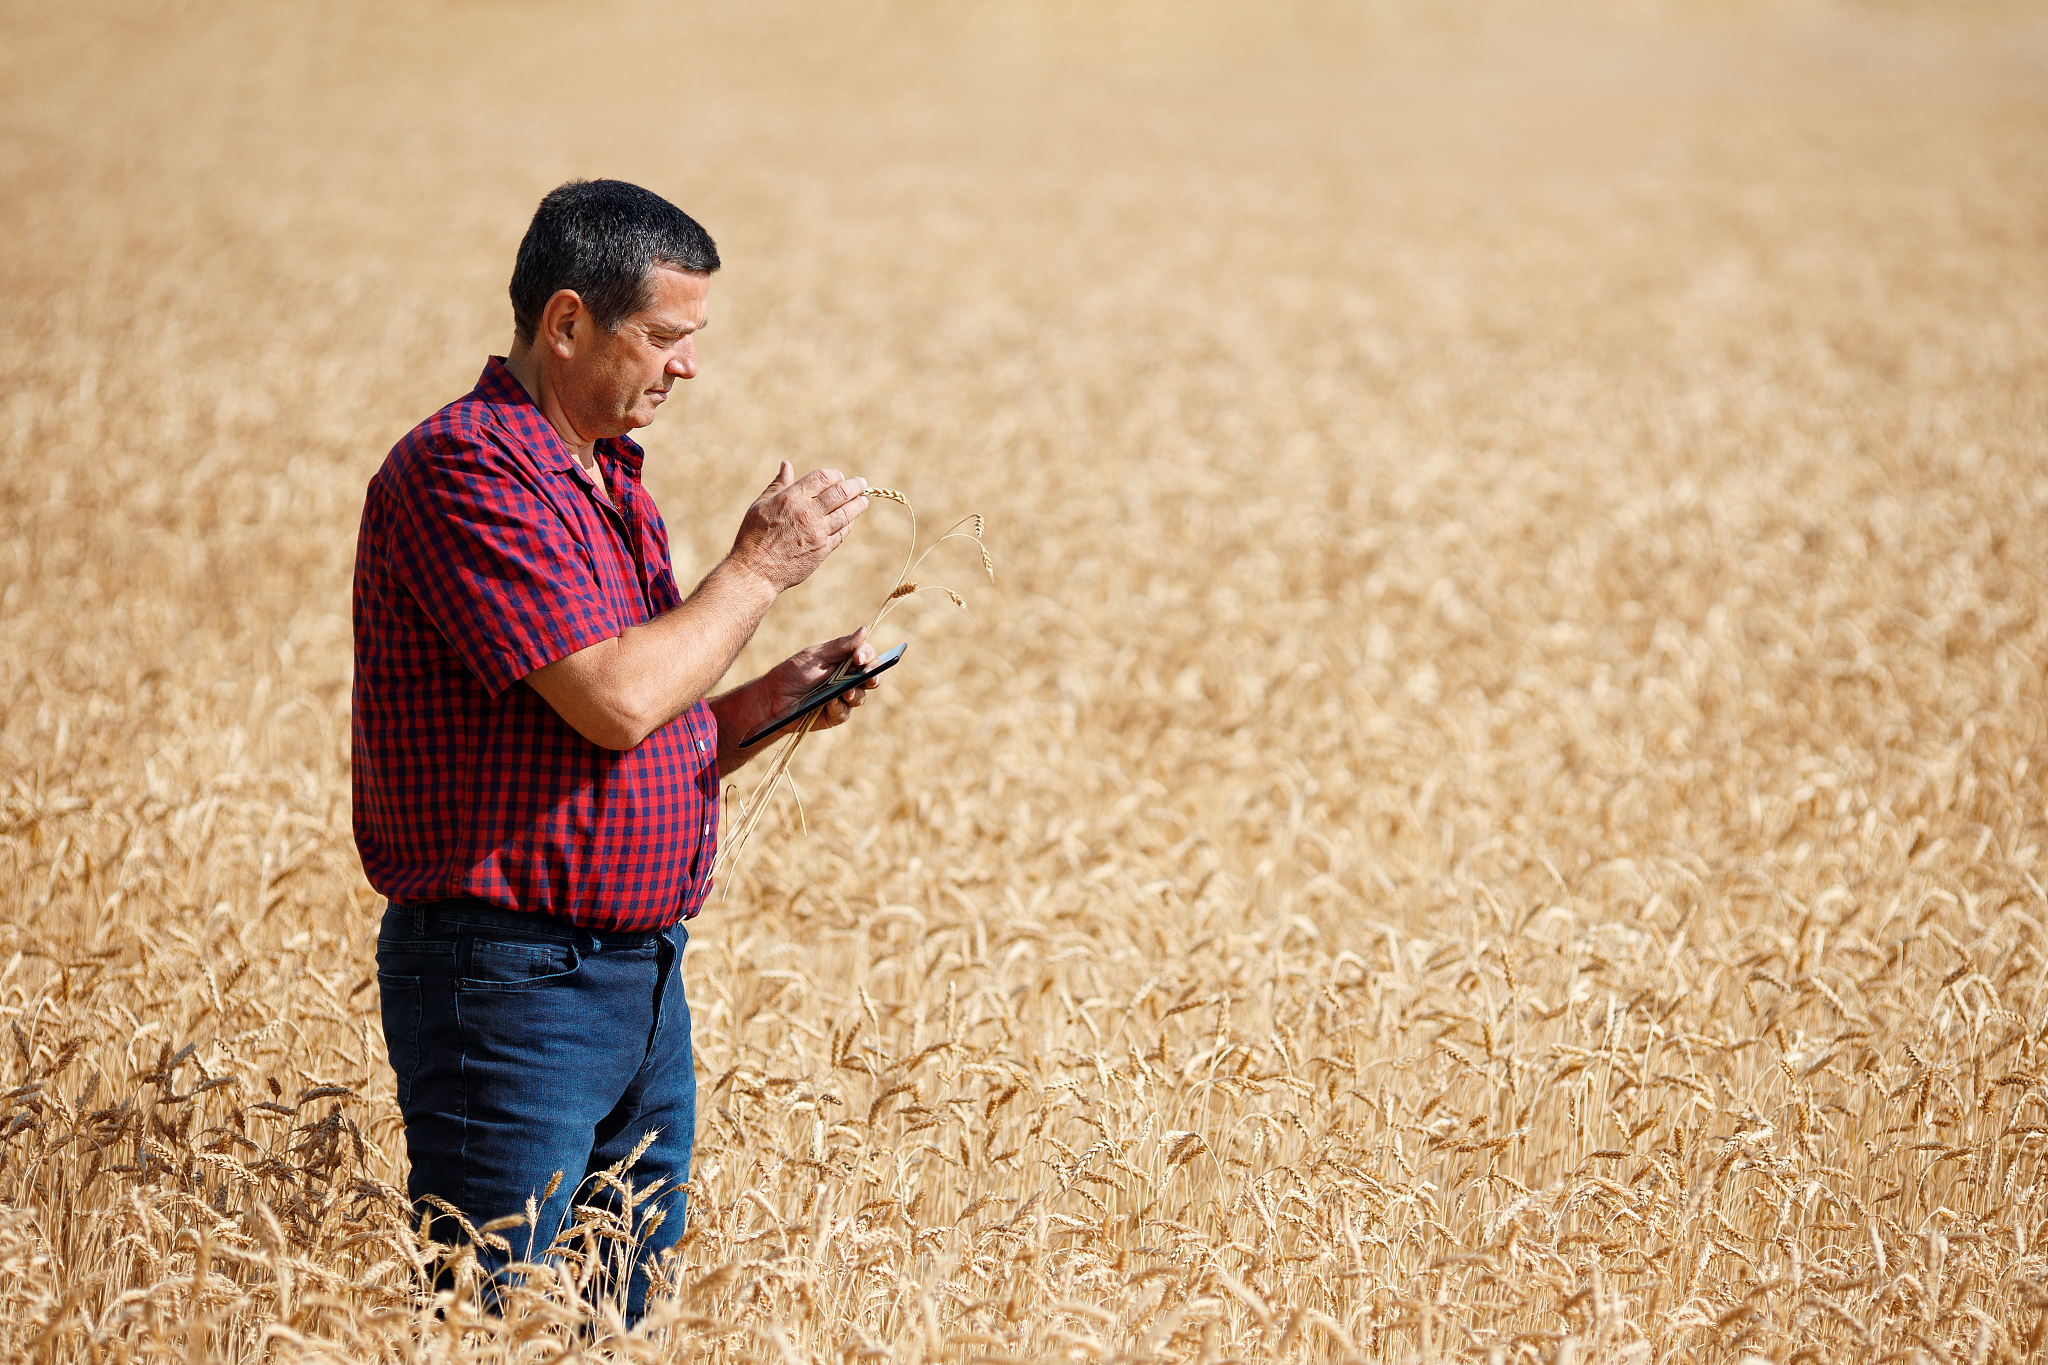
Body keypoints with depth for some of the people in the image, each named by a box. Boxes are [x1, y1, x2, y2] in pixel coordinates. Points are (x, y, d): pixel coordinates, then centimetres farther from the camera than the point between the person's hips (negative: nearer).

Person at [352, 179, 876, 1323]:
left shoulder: (609, 486, 17)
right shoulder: (466, 469, -13)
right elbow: (617, 702, -22)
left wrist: (778, 696, 6)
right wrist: (758, 568, -9)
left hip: (645, 976, 9)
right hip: (510, 980, -9)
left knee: (630, 1316, 10)